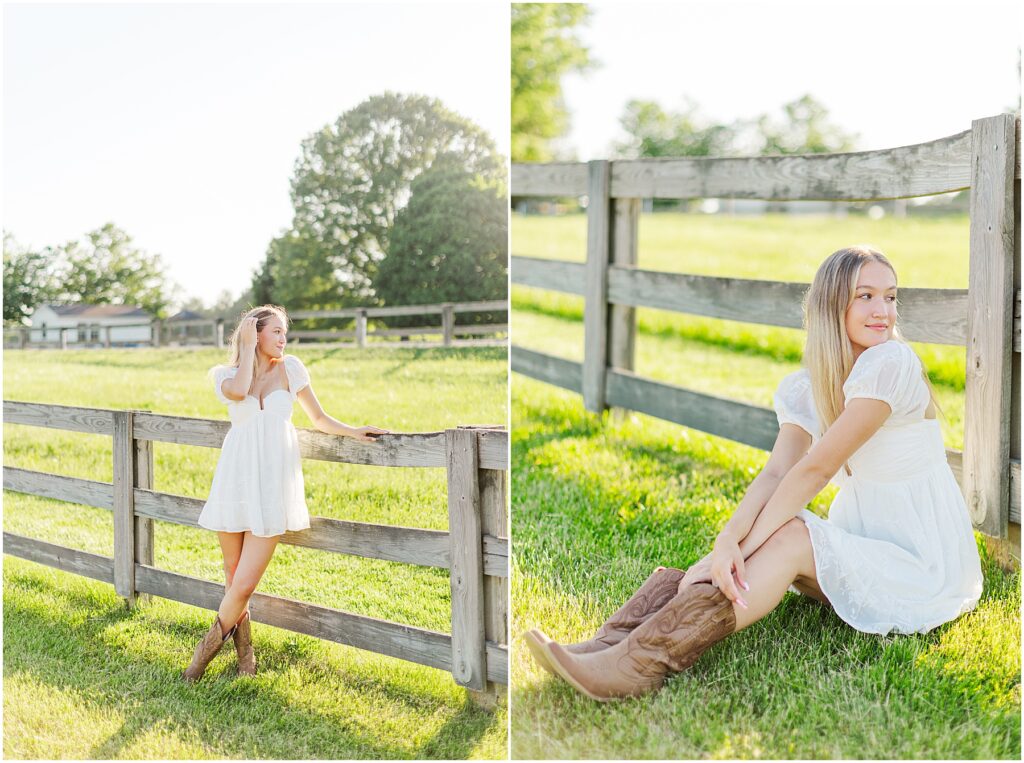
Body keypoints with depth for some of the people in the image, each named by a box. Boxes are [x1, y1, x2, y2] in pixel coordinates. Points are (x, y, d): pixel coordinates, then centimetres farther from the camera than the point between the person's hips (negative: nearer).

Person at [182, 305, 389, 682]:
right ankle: (244, 652, 24)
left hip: (273, 481, 0)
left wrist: (354, 432, 1)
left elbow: (319, 418, 16)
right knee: (234, 578, 6)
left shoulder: (290, 368, 8)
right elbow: (237, 391, -20)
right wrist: (247, 347, -7)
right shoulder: (227, 374, 5)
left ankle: (207, 650, 12)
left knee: (244, 584, -7)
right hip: (237, 477, 0)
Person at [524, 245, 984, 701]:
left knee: (788, 537, -27)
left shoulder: (891, 364, -19)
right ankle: (613, 645, -28)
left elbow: (816, 469, -23)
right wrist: (729, 540, -31)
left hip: (925, 567, -6)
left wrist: (742, 547, -25)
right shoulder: (805, 389, 3)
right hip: (862, 548, 7)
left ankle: (643, 663, -39)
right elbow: (776, 474, -11)